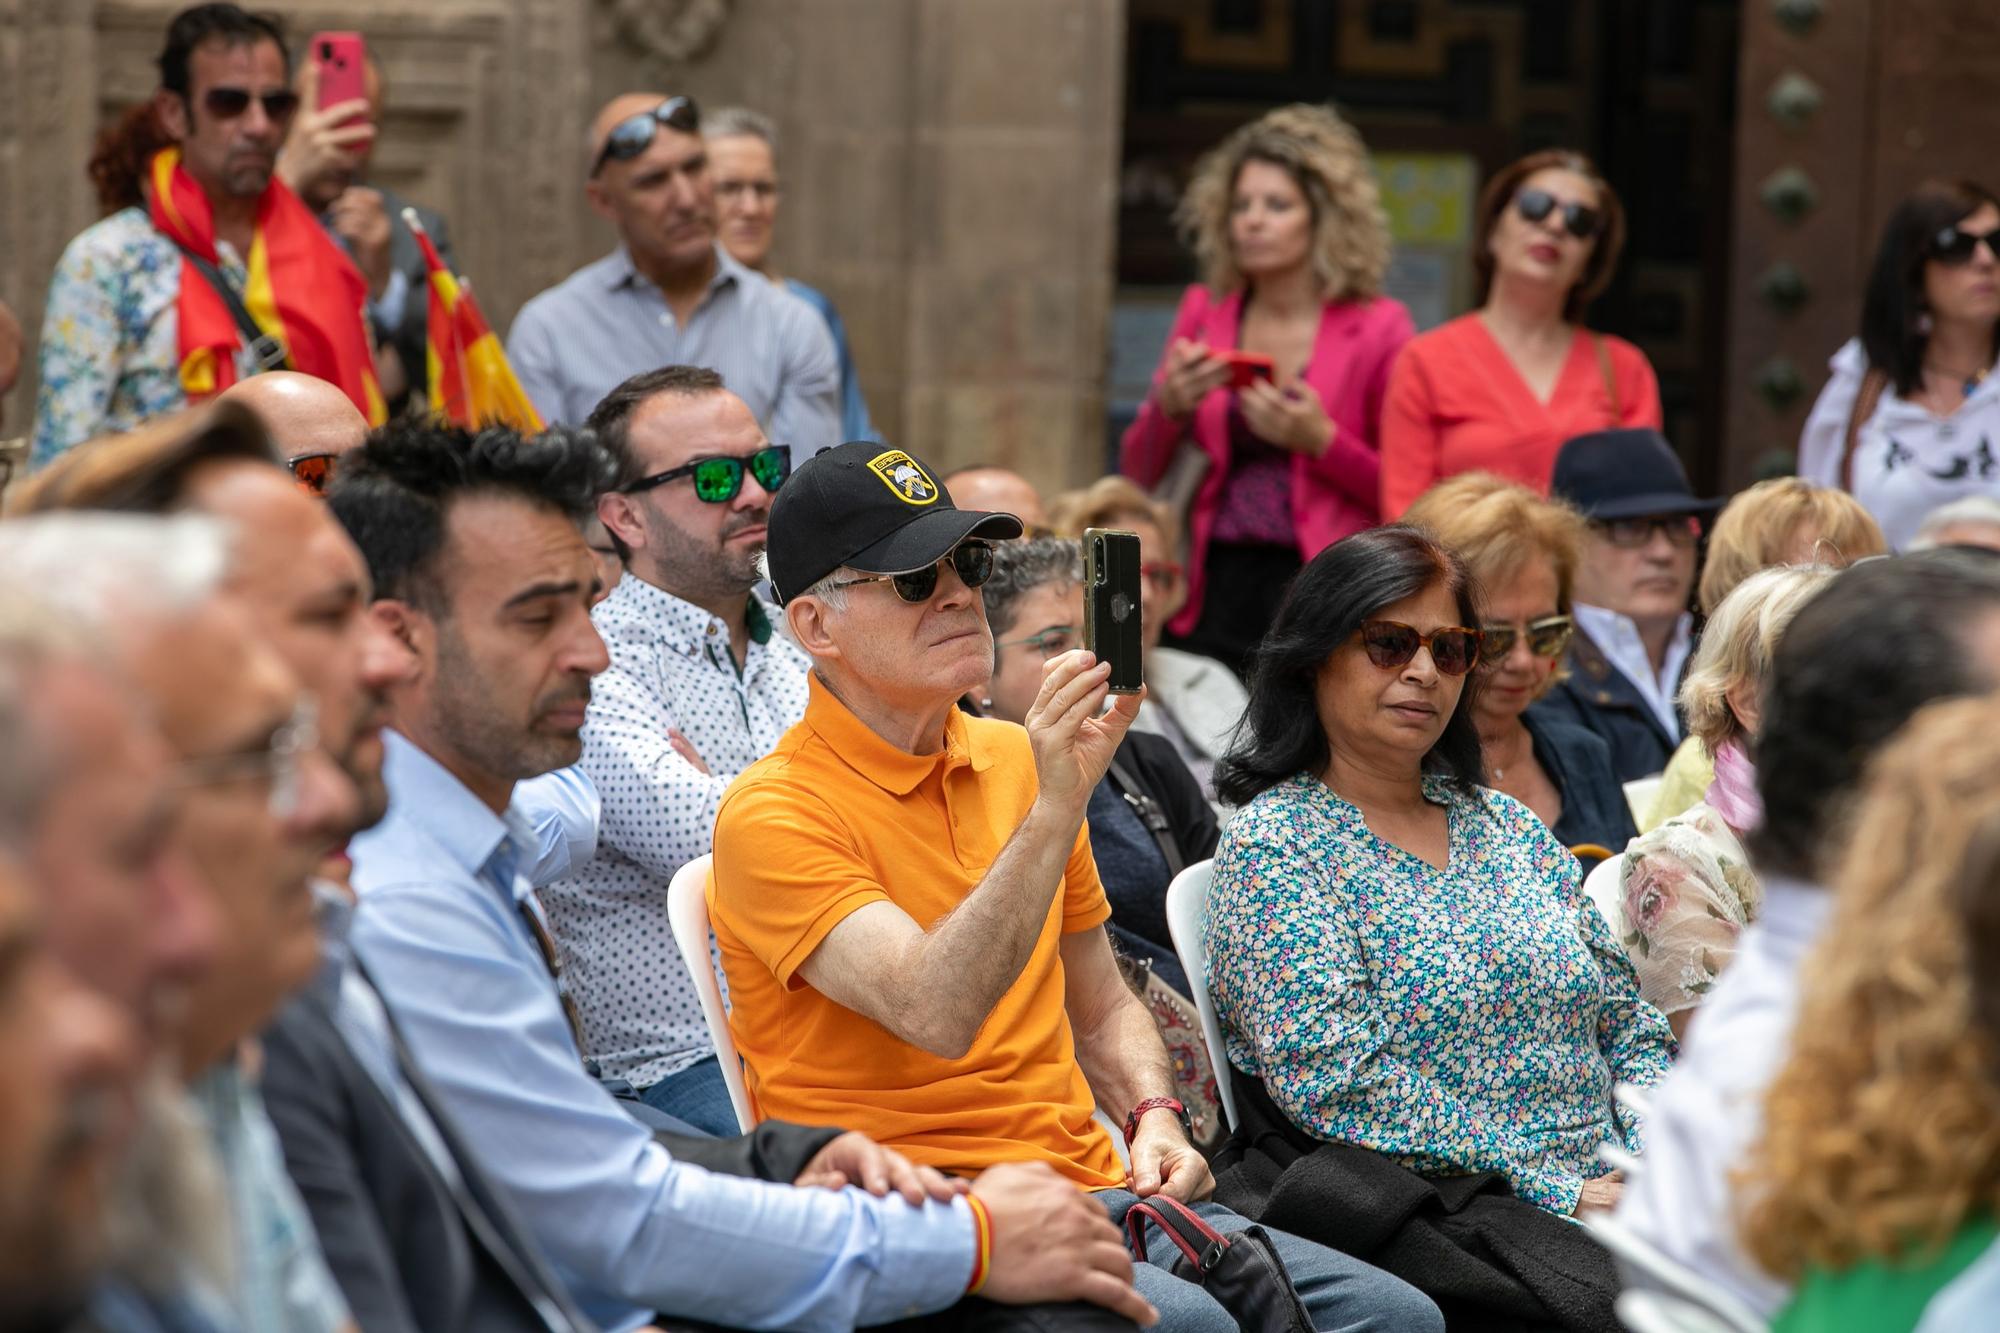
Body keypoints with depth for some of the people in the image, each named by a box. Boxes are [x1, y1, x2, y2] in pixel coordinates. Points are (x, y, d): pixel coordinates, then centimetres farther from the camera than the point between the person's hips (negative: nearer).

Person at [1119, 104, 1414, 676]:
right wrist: (1168, 408, -7)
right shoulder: (1204, 313, 11)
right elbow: (1138, 473, 12)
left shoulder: (1376, 328, 1)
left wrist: (1321, 440, -14)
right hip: (1211, 588, 3)